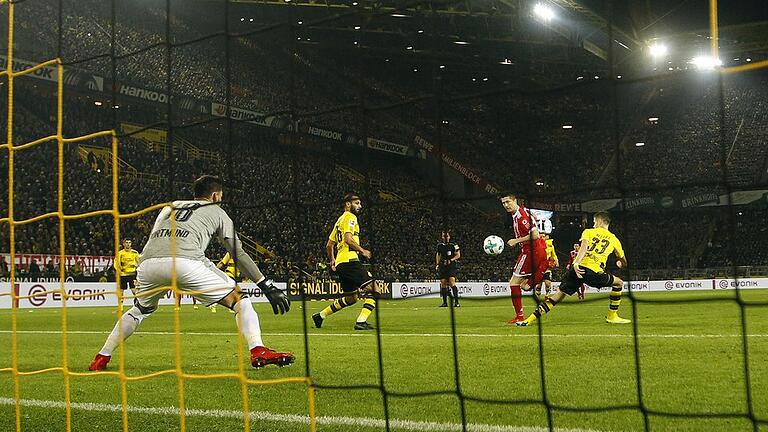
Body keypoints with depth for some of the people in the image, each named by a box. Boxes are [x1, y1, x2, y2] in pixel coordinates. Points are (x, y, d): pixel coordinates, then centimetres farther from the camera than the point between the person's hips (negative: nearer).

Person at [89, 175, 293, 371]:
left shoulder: (169, 207, 37)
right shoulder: (216, 211, 26)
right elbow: (238, 252, 19)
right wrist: (267, 286, 18)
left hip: (147, 263, 5)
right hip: (186, 263, -5)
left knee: (140, 309, 32)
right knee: (238, 297, 9)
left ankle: (101, 359, 30)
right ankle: (258, 351, -8)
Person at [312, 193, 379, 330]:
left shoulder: (340, 220, 25)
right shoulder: (350, 217, -3)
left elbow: (329, 245, 29)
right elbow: (348, 239, -18)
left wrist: (332, 260, 40)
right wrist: (362, 250, -9)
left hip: (340, 263, 10)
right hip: (349, 260, -10)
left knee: (351, 298, 19)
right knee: (372, 289, -14)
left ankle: (320, 315, 23)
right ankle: (361, 322, -23)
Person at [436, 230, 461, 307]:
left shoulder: (453, 245, -3)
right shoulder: (439, 245, 11)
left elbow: (458, 255, 0)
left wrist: (451, 260, -14)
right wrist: (437, 264, 16)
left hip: (451, 266, -5)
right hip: (442, 266, 5)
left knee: (452, 282, -17)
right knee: (443, 283, 2)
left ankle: (456, 301, -16)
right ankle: (445, 302, 10)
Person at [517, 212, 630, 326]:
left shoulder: (588, 232, 18)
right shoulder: (614, 239, 20)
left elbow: (584, 246, -5)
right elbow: (624, 263, 30)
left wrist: (576, 263, -18)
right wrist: (619, 263, 54)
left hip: (578, 268, 1)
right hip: (595, 272, -1)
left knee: (559, 295, 9)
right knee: (619, 283, 24)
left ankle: (530, 319, 1)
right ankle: (612, 316, 22)